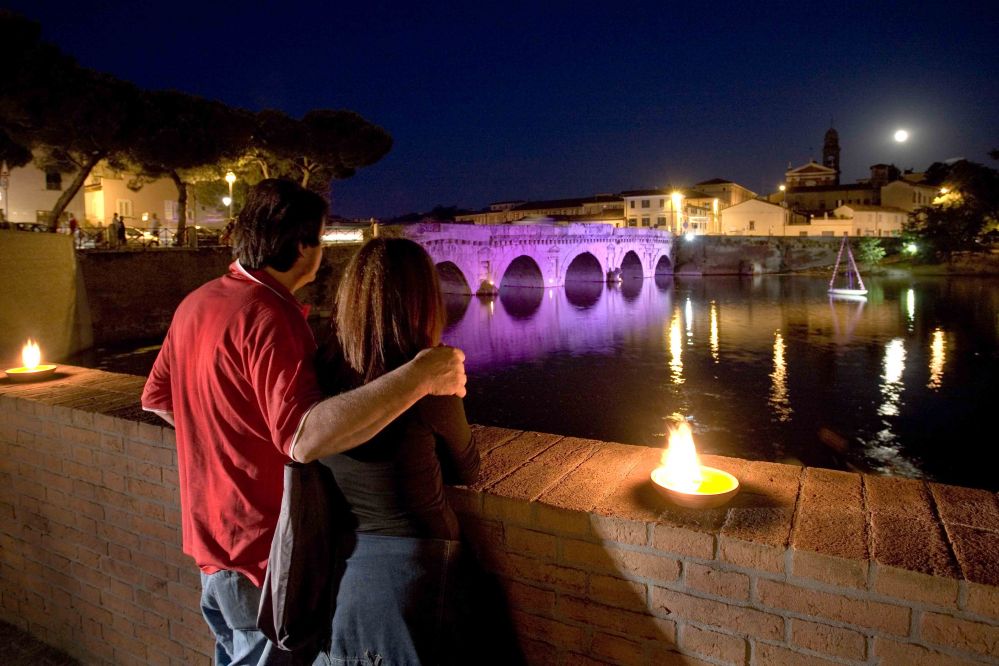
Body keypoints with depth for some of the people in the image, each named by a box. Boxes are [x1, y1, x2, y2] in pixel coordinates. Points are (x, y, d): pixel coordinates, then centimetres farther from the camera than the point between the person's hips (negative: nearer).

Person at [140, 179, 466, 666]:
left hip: (209, 534, 9)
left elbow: (155, 398, 14)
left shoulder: (196, 302, 2)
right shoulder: (269, 316, -26)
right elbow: (304, 437, -40)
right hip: (263, 548, -8)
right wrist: (416, 378, -43)